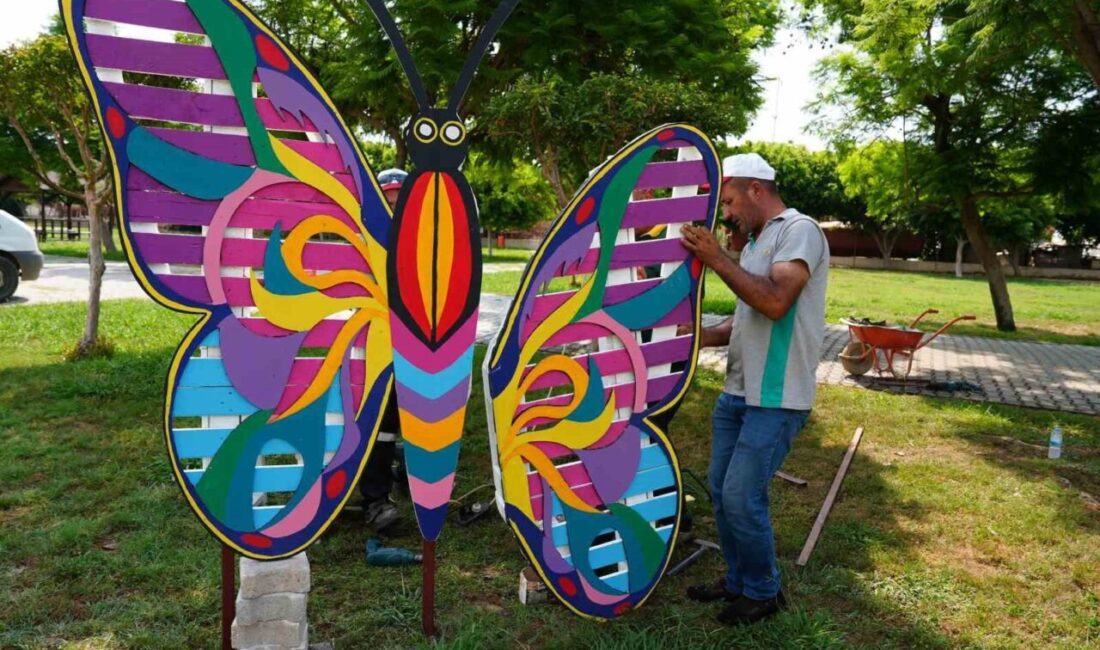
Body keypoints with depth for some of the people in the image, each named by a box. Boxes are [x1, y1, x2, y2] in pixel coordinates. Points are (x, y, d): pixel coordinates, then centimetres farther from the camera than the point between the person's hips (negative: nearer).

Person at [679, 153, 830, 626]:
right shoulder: (755, 243, 17)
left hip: (775, 400, -9)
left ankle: (764, 593, 17)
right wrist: (702, 336, 6)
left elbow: (775, 303, -25)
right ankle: (737, 581, 30)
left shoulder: (799, 230, -11)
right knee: (722, 491, 13)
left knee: (742, 498, -4)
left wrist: (716, 259, -20)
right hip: (737, 392, 9)